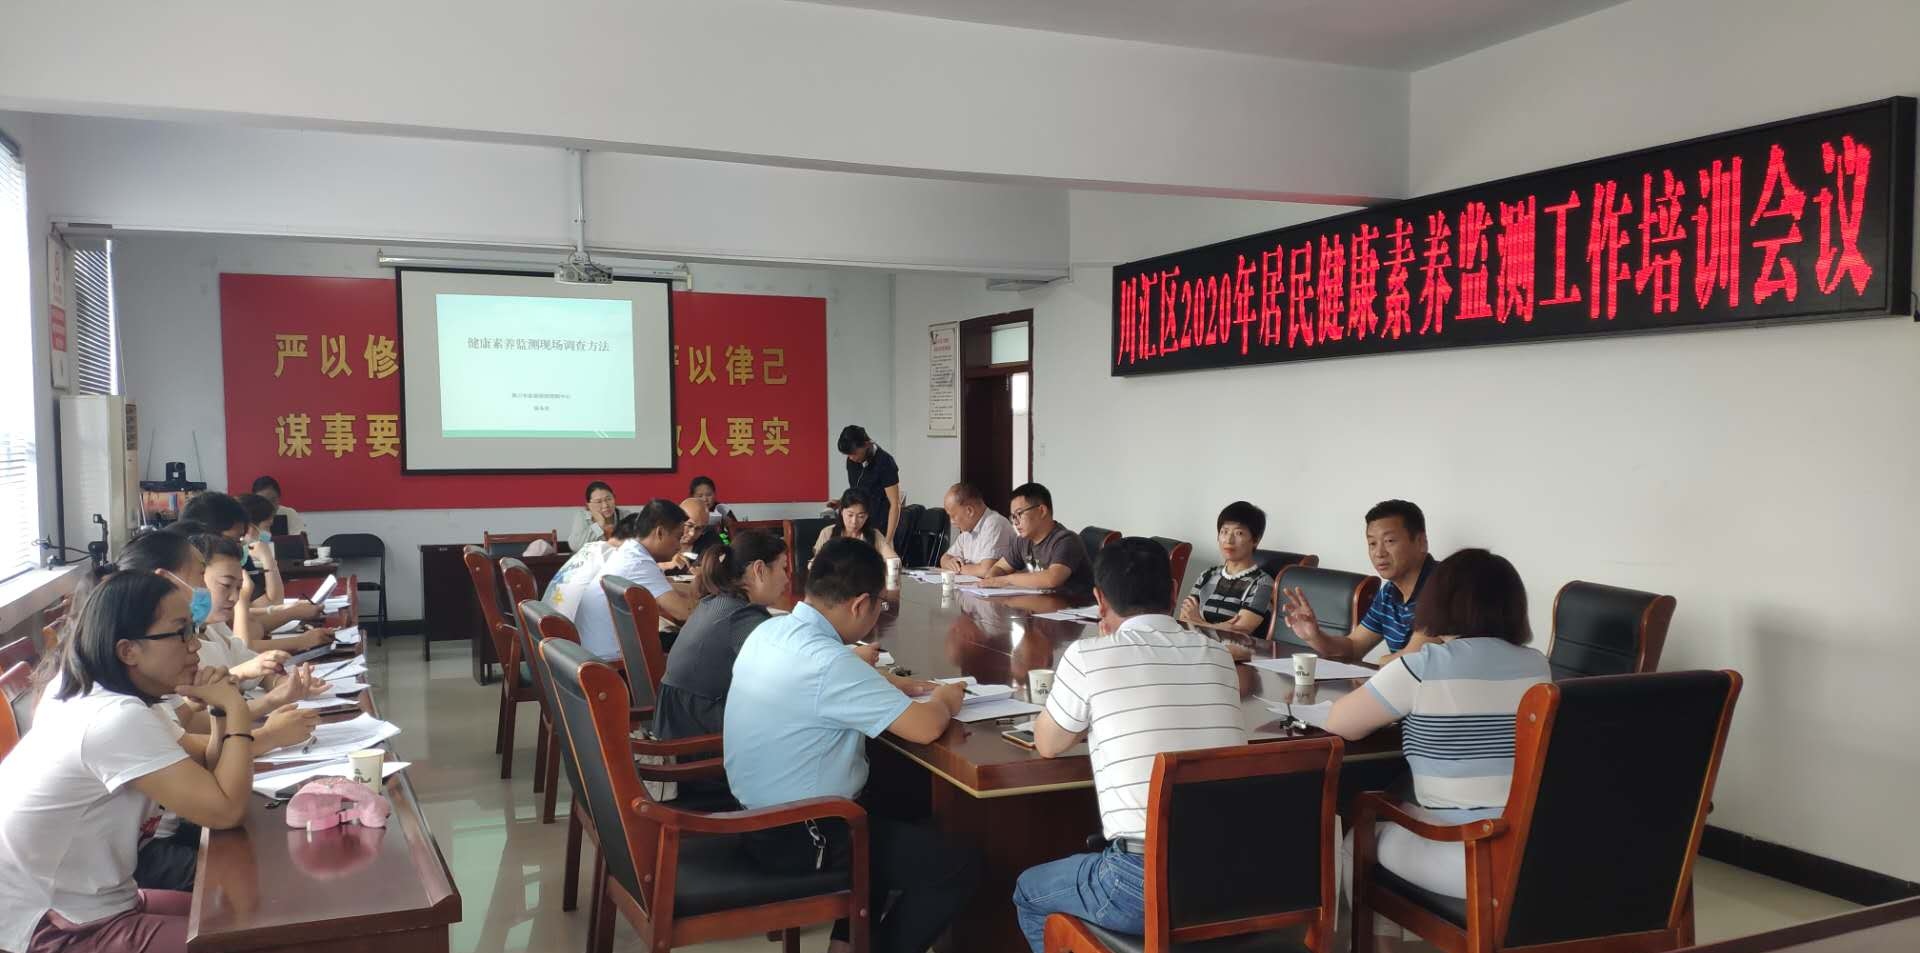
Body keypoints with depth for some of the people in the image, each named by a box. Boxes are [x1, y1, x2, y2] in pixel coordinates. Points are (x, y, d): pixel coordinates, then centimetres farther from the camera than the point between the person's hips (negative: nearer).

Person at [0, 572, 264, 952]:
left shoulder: (92, 698, 5)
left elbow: (205, 786, 8)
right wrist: (235, 709, -18)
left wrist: (220, 712, -6)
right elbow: (226, 810, -28)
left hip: (74, 904, 10)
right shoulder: (120, 719, -25)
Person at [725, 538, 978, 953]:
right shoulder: (827, 662, -29)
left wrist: (891, 685, 11)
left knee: (897, 821, 31)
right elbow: (925, 728, -26)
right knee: (959, 867, -1)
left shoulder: (771, 631, -1)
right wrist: (943, 699, -4)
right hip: (797, 837, -9)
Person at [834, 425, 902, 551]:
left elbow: (895, 504, -15)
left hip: (882, 529, -6)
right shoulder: (852, 461, 4)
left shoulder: (884, 463, -16)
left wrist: (888, 541, -20)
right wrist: (841, 502, 0)